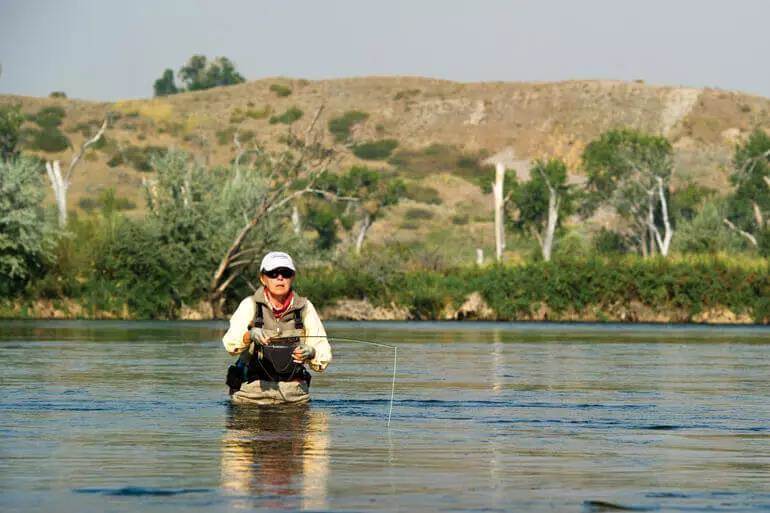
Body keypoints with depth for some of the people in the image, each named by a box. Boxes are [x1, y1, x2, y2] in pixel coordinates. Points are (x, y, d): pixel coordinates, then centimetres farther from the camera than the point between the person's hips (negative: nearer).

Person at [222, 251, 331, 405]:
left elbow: (324, 355, 3)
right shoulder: (250, 305, 0)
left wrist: (310, 353, -20)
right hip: (252, 391, -2)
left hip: (294, 392, 2)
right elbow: (230, 343, -15)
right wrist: (249, 335, -36)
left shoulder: (305, 308, 5)